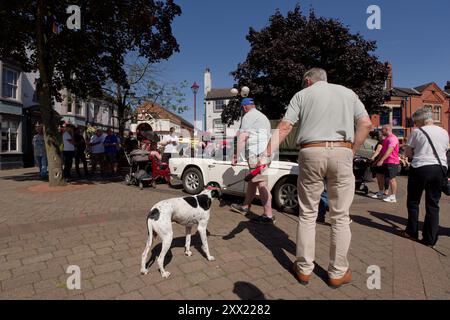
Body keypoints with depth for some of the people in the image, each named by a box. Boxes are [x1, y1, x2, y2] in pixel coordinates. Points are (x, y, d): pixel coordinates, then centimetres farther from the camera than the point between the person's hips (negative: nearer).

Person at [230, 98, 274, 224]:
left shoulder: (248, 116, -4)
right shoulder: (263, 116, 28)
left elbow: (242, 137, -15)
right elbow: (268, 137, 30)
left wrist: (235, 155, -15)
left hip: (256, 154, -10)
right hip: (264, 153, 10)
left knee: (261, 183, -9)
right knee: (252, 181, 17)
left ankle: (268, 215, -6)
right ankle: (245, 207, 29)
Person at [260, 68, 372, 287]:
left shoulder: (302, 95, 13)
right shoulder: (347, 92, 20)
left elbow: (284, 127, 0)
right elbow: (366, 124, 8)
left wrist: (267, 154, -4)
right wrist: (351, 152, 11)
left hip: (311, 153, -1)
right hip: (341, 152, 2)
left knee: (307, 214, 9)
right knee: (340, 216, 9)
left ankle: (304, 269, 18)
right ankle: (337, 273, 19)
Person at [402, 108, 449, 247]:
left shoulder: (417, 132, -5)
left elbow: (407, 153, -3)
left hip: (420, 168, -4)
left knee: (413, 201, 11)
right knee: (433, 204, 9)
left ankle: (412, 232, 20)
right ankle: (430, 238, 12)